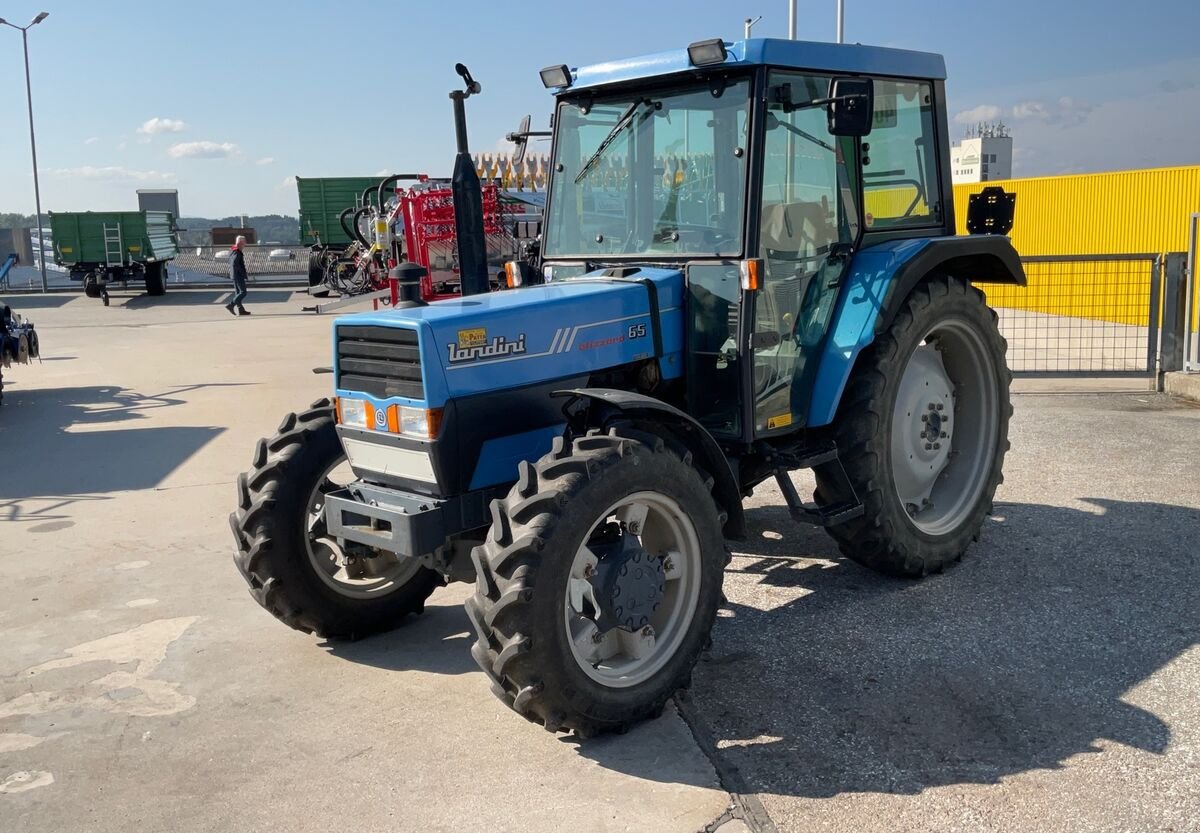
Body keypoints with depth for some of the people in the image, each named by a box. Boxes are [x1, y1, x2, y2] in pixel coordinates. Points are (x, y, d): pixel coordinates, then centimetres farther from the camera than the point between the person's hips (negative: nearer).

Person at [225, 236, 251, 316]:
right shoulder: (237, 253, -17)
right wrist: (242, 271, -18)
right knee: (243, 292, -7)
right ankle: (231, 305, -10)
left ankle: (241, 309, 14)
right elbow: (234, 264, -27)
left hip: (235, 275, 10)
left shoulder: (233, 252, 15)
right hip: (238, 275, -10)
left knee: (238, 293, 11)